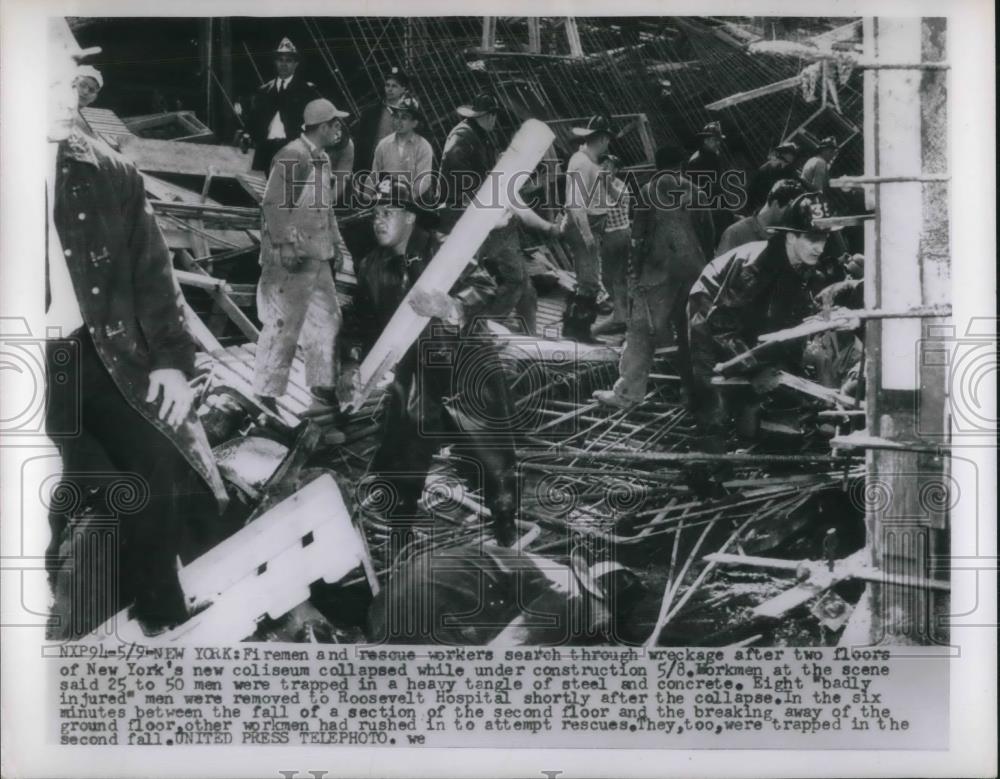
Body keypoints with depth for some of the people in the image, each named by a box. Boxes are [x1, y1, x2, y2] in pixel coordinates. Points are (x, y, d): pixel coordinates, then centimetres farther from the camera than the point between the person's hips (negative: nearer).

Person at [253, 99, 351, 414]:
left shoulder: (321, 159, 15)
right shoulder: (292, 156, -15)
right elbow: (273, 206, -20)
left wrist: (337, 243, 21)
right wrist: (288, 246, -23)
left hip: (317, 256, 10)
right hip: (291, 259, -10)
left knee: (326, 318, 17)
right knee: (284, 325, -4)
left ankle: (322, 384, 30)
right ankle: (268, 393, 6)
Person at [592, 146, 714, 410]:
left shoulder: (649, 191, 2)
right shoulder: (694, 191, 11)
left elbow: (640, 234, -2)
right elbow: (708, 231, 11)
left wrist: (636, 267, 2)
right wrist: (705, 263, 18)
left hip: (658, 268, -4)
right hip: (693, 267, 4)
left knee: (642, 328, -6)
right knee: (690, 327, 13)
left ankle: (627, 392, -10)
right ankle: (693, 385, 19)